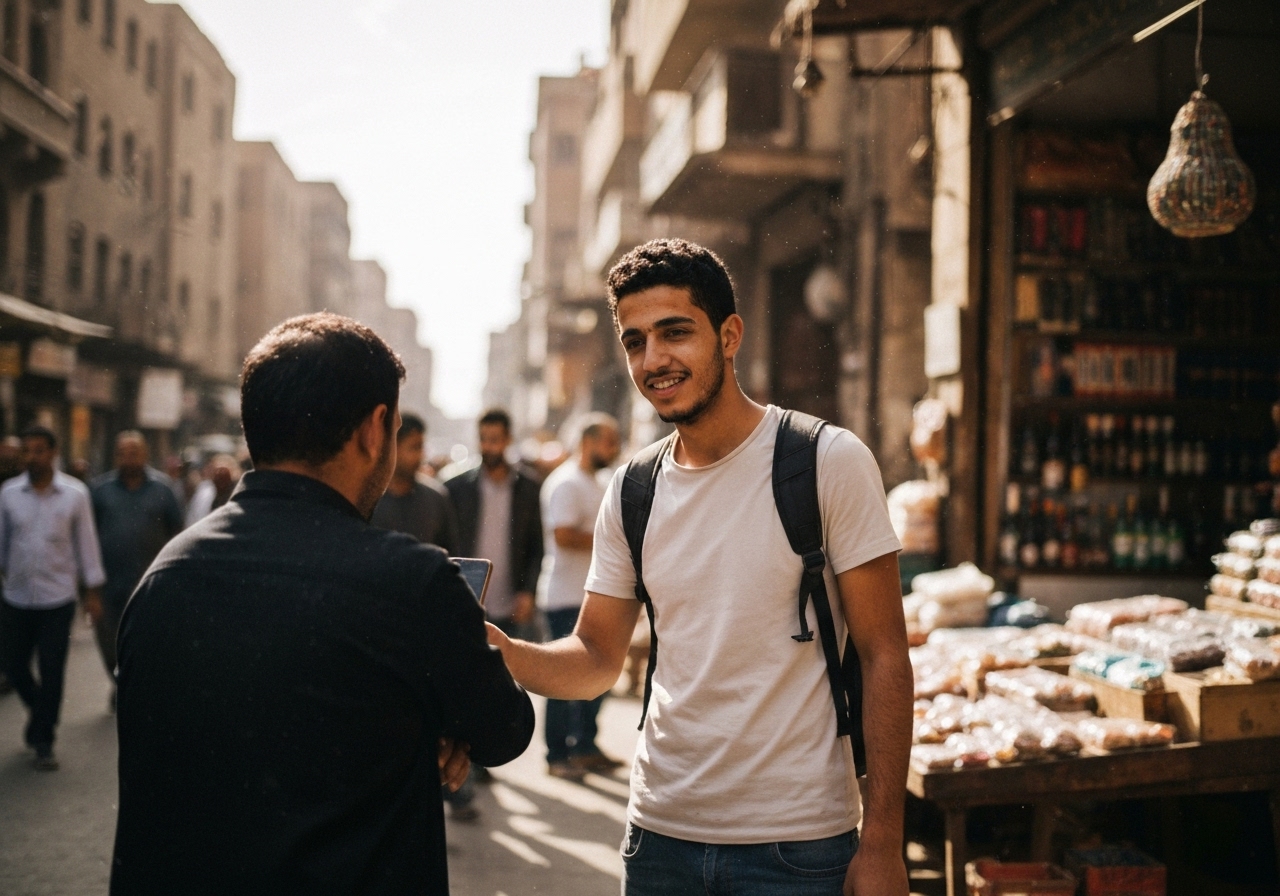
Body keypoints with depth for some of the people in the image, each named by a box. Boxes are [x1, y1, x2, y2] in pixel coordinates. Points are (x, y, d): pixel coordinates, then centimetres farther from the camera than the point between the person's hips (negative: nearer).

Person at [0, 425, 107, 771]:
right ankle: (40, 711, 38)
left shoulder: (75, 494, -5)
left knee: (51, 673, 0)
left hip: (58, 599, -2)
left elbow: (86, 543, 0)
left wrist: (93, 592, 1)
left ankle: (43, 741, 15)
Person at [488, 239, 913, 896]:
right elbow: (596, 659, 8)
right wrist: (505, 653, -13)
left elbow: (882, 656, -9)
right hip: (660, 830, 4)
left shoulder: (829, 463, -9)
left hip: (794, 841, -4)